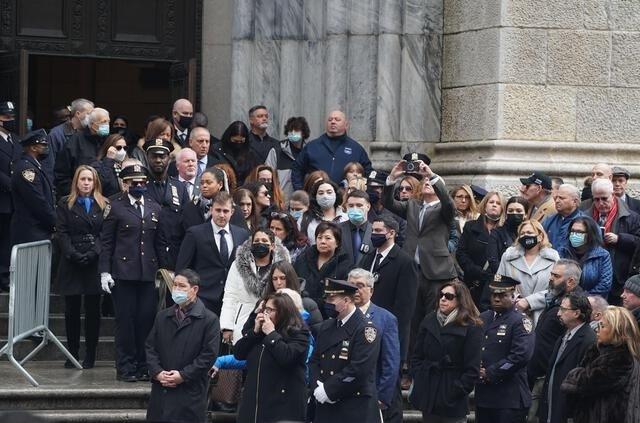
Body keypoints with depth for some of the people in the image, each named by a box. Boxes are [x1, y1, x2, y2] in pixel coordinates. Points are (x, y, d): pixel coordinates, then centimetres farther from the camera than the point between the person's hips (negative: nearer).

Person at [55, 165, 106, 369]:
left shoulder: (104, 205, 7)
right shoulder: (65, 204, 8)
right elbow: (62, 233, 1)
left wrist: (93, 253, -13)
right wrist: (73, 254, -12)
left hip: (95, 263, 0)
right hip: (71, 263, 0)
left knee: (93, 310, 1)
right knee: (72, 310, 3)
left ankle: (90, 355, 6)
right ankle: (72, 354, 9)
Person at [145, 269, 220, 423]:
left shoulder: (209, 320, -3)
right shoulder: (162, 316, 15)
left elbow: (209, 354, -9)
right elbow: (150, 347, 13)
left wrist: (183, 376, -13)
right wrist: (157, 372, -4)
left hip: (190, 393, -5)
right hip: (160, 391, 5)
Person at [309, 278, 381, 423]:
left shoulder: (365, 329, -10)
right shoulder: (325, 327, 15)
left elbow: (359, 369, -18)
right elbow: (314, 361, 14)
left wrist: (328, 390, -15)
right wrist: (317, 387, -6)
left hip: (355, 410, -7)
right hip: (325, 408, 7)